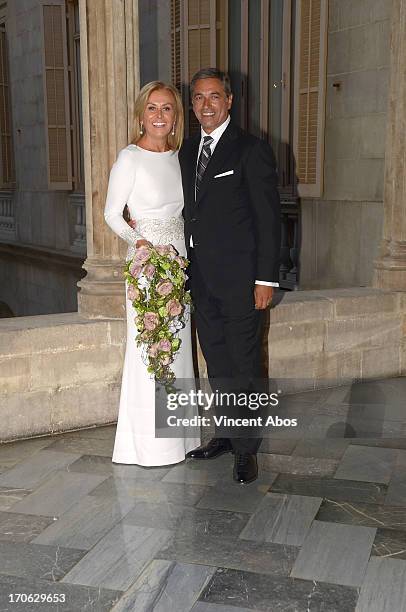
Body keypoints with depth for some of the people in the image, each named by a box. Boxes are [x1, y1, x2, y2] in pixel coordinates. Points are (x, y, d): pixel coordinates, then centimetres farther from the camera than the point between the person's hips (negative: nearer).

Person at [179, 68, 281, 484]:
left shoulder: (252, 150, -8)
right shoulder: (188, 151, 13)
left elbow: (268, 219, -10)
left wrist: (266, 278, -14)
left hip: (239, 279, -6)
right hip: (202, 278, 6)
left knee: (244, 366, 3)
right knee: (217, 364, 15)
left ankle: (246, 448, 15)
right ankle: (227, 434, 30)